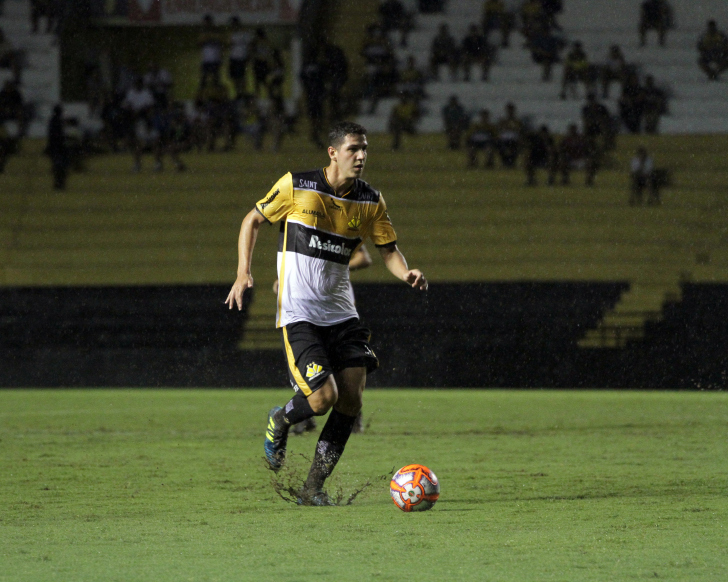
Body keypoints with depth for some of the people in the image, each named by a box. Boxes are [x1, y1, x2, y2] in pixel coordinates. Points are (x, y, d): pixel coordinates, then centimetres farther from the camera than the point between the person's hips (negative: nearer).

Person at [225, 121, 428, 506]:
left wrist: (406, 274, -13)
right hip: (298, 312, -5)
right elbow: (253, 220, 4)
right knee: (323, 398, -18)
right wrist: (243, 273, -7)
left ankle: (314, 489, 10)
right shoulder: (296, 186, -8)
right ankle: (280, 422, 18)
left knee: (351, 400, -4)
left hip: (340, 311, 5)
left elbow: (389, 250, 10)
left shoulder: (370, 202, 3)